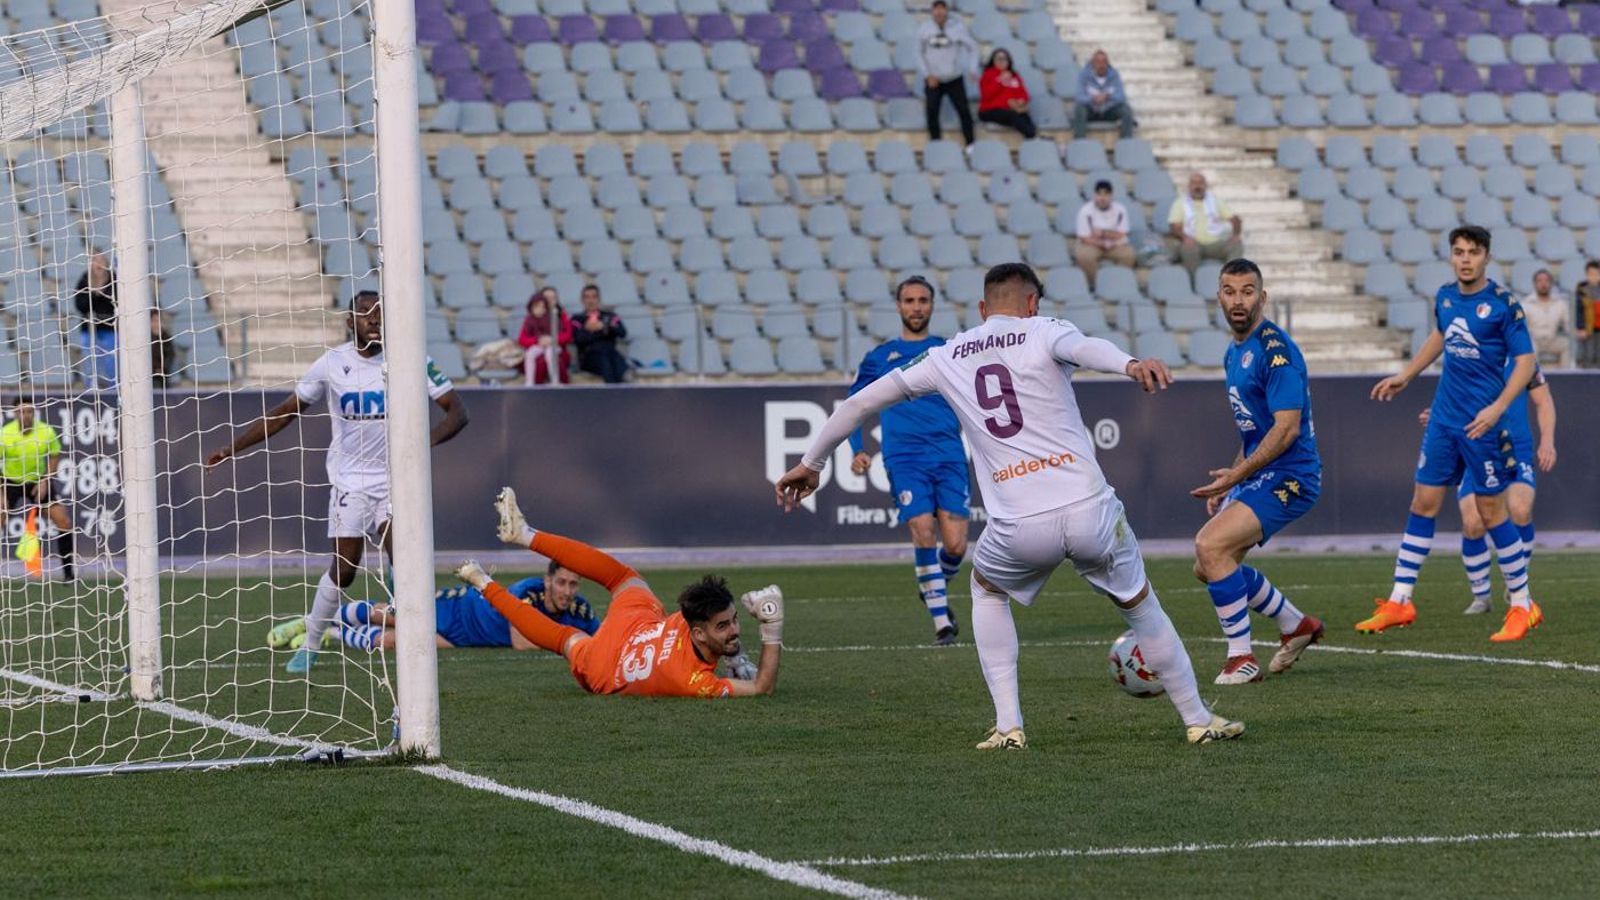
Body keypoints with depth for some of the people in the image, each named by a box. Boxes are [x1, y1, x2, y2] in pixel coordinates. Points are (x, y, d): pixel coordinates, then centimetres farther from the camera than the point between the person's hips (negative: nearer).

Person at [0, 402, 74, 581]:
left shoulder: (47, 432, -15)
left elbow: (55, 456, 1)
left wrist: (45, 481, -10)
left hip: (39, 481, 2)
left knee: (64, 521, -7)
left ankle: (68, 572, 6)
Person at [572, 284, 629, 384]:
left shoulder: (610, 316, 23)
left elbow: (622, 332, 5)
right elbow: (577, 339, 0)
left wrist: (604, 327, -8)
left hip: (610, 350, 2)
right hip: (589, 355, -2)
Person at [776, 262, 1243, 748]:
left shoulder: (947, 358, 17)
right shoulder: (1042, 331, 7)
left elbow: (859, 402, 23)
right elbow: (1083, 348, -19)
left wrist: (810, 463, 36)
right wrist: (1130, 364, -41)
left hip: (1018, 526, 2)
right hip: (1089, 508, -2)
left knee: (986, 589, 32)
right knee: (1140, 604, 22)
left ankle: (1008, 726, 20)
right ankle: (1198, 719, 28)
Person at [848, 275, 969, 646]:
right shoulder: (879, 357, 13)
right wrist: (857, 450, 3)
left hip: (949, 457, 1)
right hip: (904, 459, -1)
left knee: (955, 545, -7)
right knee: (923, 532, -18)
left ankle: (936, 587, 26)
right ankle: (941, 620, -10)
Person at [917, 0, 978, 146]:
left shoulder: (957, 27, -6)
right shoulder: (924, 29, -3)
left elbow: (972, 47, 2)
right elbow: (919, 53, 4)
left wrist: (972, 69, -7)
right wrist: (927, 75, -4)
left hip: (955, 79, -1)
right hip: (933, 79, 1)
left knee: (964, 110, -3)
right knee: (931, 111, -8)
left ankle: (970, 143, 8)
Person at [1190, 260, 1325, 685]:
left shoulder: (1275, 350, -17)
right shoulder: (1234, 354, 13)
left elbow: (1287, 428, -22)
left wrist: (1236, 475, -22)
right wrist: (1229, 480, 18)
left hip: (1288, 475, -10)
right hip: (1257, 474, 10)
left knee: (1211, 546, -23)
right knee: (1207, 566, 12)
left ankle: (1242, 660, -14)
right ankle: (1296, 626, 28)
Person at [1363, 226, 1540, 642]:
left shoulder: (1503, 304, -12)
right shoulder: (1445, 297, 7)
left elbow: (1525, 361, -12)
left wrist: (1497, 408, -23)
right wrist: (1405, 377, 31)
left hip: (1481, 423, -6)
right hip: (1443, 417, 6)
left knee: (1491, 511, -1)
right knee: (1423, 504, 5)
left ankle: (1522, 606, 11)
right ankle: (1399, 603, 9)